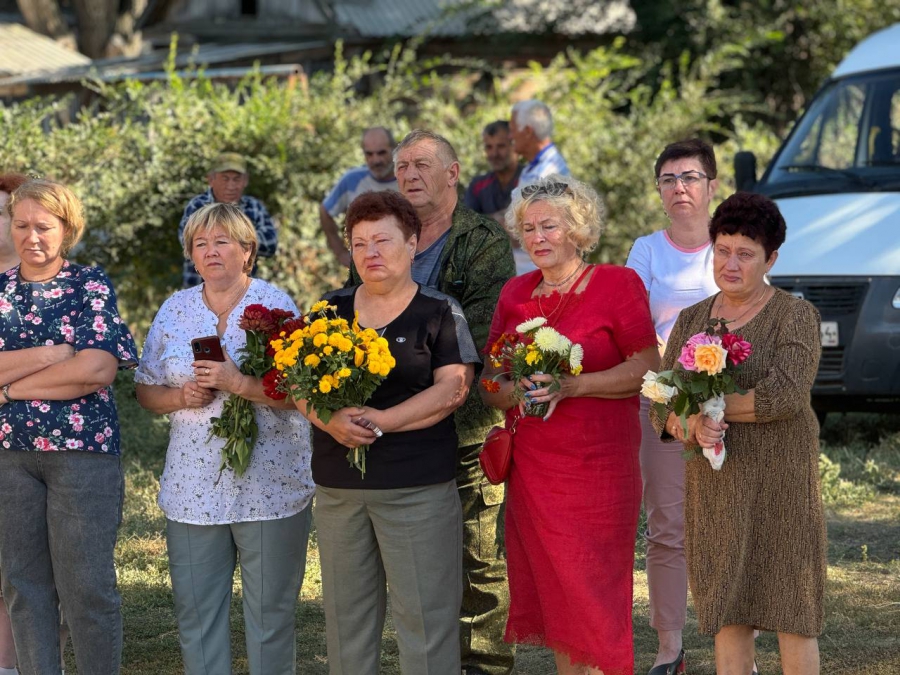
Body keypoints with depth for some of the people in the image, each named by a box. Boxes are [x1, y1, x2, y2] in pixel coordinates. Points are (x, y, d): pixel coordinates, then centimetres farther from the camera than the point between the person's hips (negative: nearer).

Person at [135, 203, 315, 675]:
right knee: (194, 611, 5)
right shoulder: (175, 310, 10)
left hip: (269, 483, -3)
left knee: (270, 612, 2)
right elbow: (146, 390, 13)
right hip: (194, 487, 4)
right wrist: (181, 396, -8)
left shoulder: (275, 306, -2)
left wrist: (237, 383, -22)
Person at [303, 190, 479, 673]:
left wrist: (382, 421, -18)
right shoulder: (332, 310, 12)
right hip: (337, 484, 4)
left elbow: (452, 389, -9)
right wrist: (331, 420, -13)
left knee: (425, 612, -4)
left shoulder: (439, 312, 0)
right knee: (345, 612, 10)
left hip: (417, 486, -4)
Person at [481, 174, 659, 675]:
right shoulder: (516, 294, 12)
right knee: (553, 592, 7)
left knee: (595, 595, -5)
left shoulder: (617, 284, -4)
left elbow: (646, 370, -8)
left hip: (597, 464, -5)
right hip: (531, 465, 5)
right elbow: (490, 381, 15)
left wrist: (569, 386, -18)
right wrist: (510, 391, -9)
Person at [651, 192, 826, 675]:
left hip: (781, 484, -4)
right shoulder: (691, 321, 8)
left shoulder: (796, 317, -6)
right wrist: (690, 428, -20)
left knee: (790, 613, 0)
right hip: (714, 487, 4)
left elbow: (785, 395, -21)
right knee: (729, 616, 6)